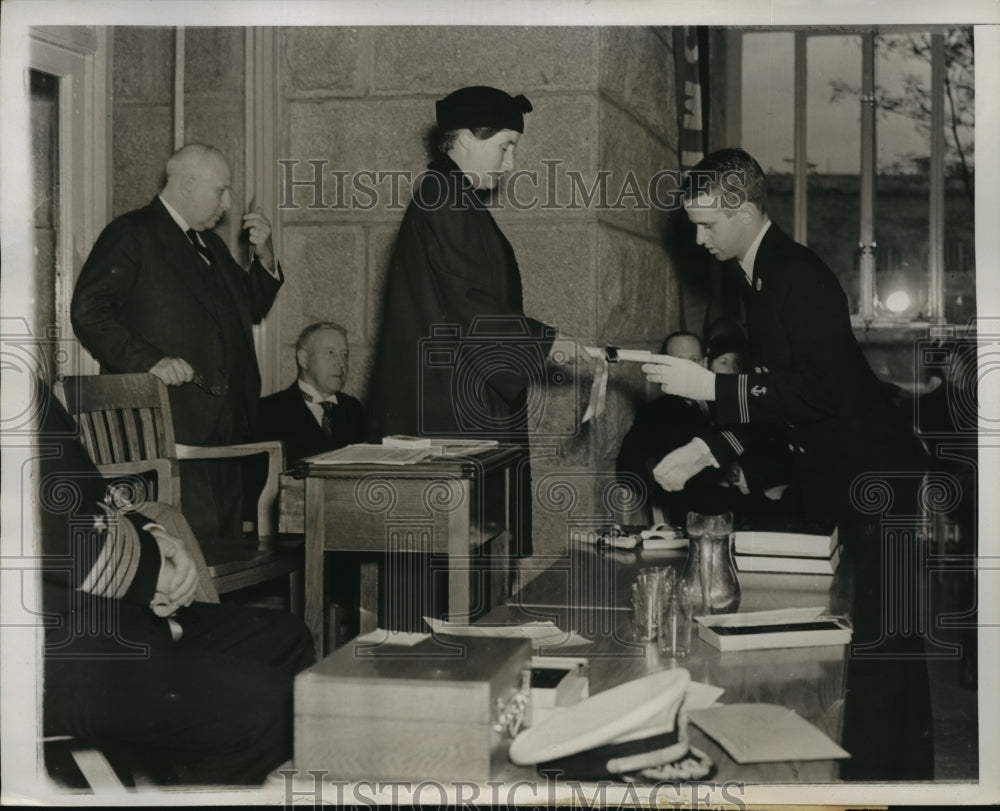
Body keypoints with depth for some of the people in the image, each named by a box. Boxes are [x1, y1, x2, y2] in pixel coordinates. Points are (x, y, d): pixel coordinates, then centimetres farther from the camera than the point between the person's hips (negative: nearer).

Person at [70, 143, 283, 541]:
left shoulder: (209, 244, 22)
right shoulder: (132, 234, -3)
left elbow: (251, 309, 29)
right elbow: (87, 311, -12)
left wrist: (264, 255, 12)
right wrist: (149, 360, -22)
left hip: (226, 421, 8)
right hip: (172, 420, -8)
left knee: (227, 535, 7)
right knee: (194, 536, -14)